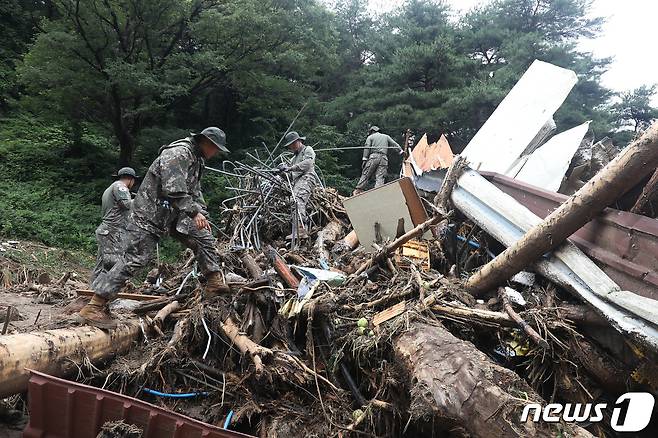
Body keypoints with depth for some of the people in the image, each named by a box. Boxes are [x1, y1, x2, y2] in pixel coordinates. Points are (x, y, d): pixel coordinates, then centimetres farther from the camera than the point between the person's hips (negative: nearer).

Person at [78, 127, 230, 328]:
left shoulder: (196, 159, 15)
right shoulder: (178, 153, -18)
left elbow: (195, 192, 22)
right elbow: (174, 190, -29)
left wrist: (202, 216, 14)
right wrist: (194, 213, -32)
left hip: (173, 214, 10)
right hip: (150, 214, -10)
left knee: (204, 236, 4)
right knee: (134, 259, -12)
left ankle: (214, 283, 11)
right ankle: (94, 306, -6)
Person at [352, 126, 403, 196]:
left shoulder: (370, 137, 15)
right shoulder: (386, 137, 24)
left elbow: (366, 148, 4)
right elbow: (395, 144, 18)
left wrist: (364, 159, -1)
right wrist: (401, 151, 16)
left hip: (373, 157, -2)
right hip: (383, 158, 2)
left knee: (365, 175, 1)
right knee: (380, 177, -6)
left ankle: (357, 191, 2)